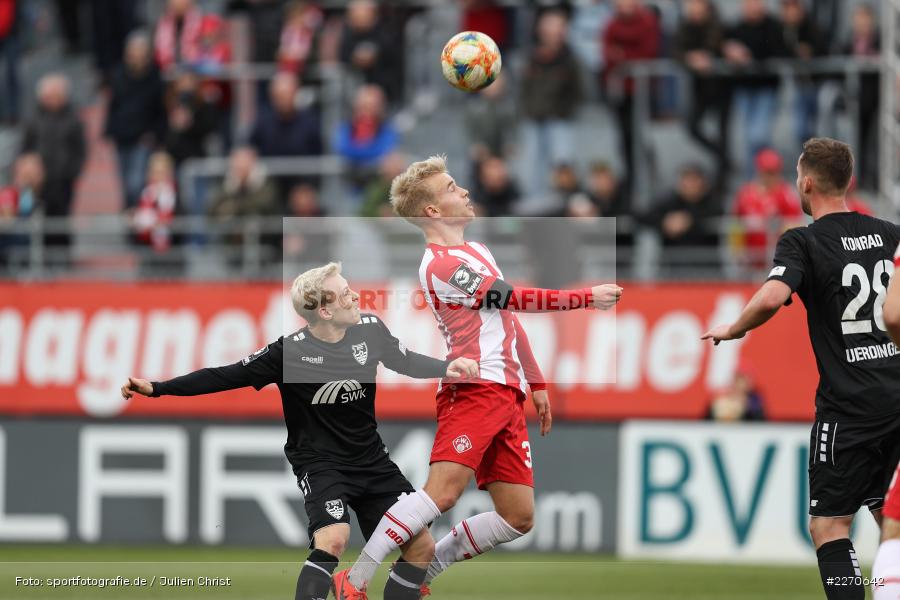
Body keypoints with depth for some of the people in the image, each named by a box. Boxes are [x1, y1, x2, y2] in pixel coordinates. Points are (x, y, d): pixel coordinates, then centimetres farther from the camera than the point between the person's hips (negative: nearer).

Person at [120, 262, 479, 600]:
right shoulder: (289, 352, -20)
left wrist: (447, 367, -6)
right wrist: (156, 388, -21)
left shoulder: (369, 329, -7)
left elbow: (407, 362, 12)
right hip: (320, 462, -6)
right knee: (333, 540, -32)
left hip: (371, 459, 6)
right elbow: (226, 377, -16)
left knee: (422, 548, 3)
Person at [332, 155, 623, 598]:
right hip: (475, 389, -9)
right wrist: (587, 297, -6)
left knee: (518, 519, 1)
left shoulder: (477, 252, 22)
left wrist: (536, 383, 27)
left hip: (508, 395, 9)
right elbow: (514, 299, -11)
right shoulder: (441, 264, -9)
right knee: (443, 491, -24)